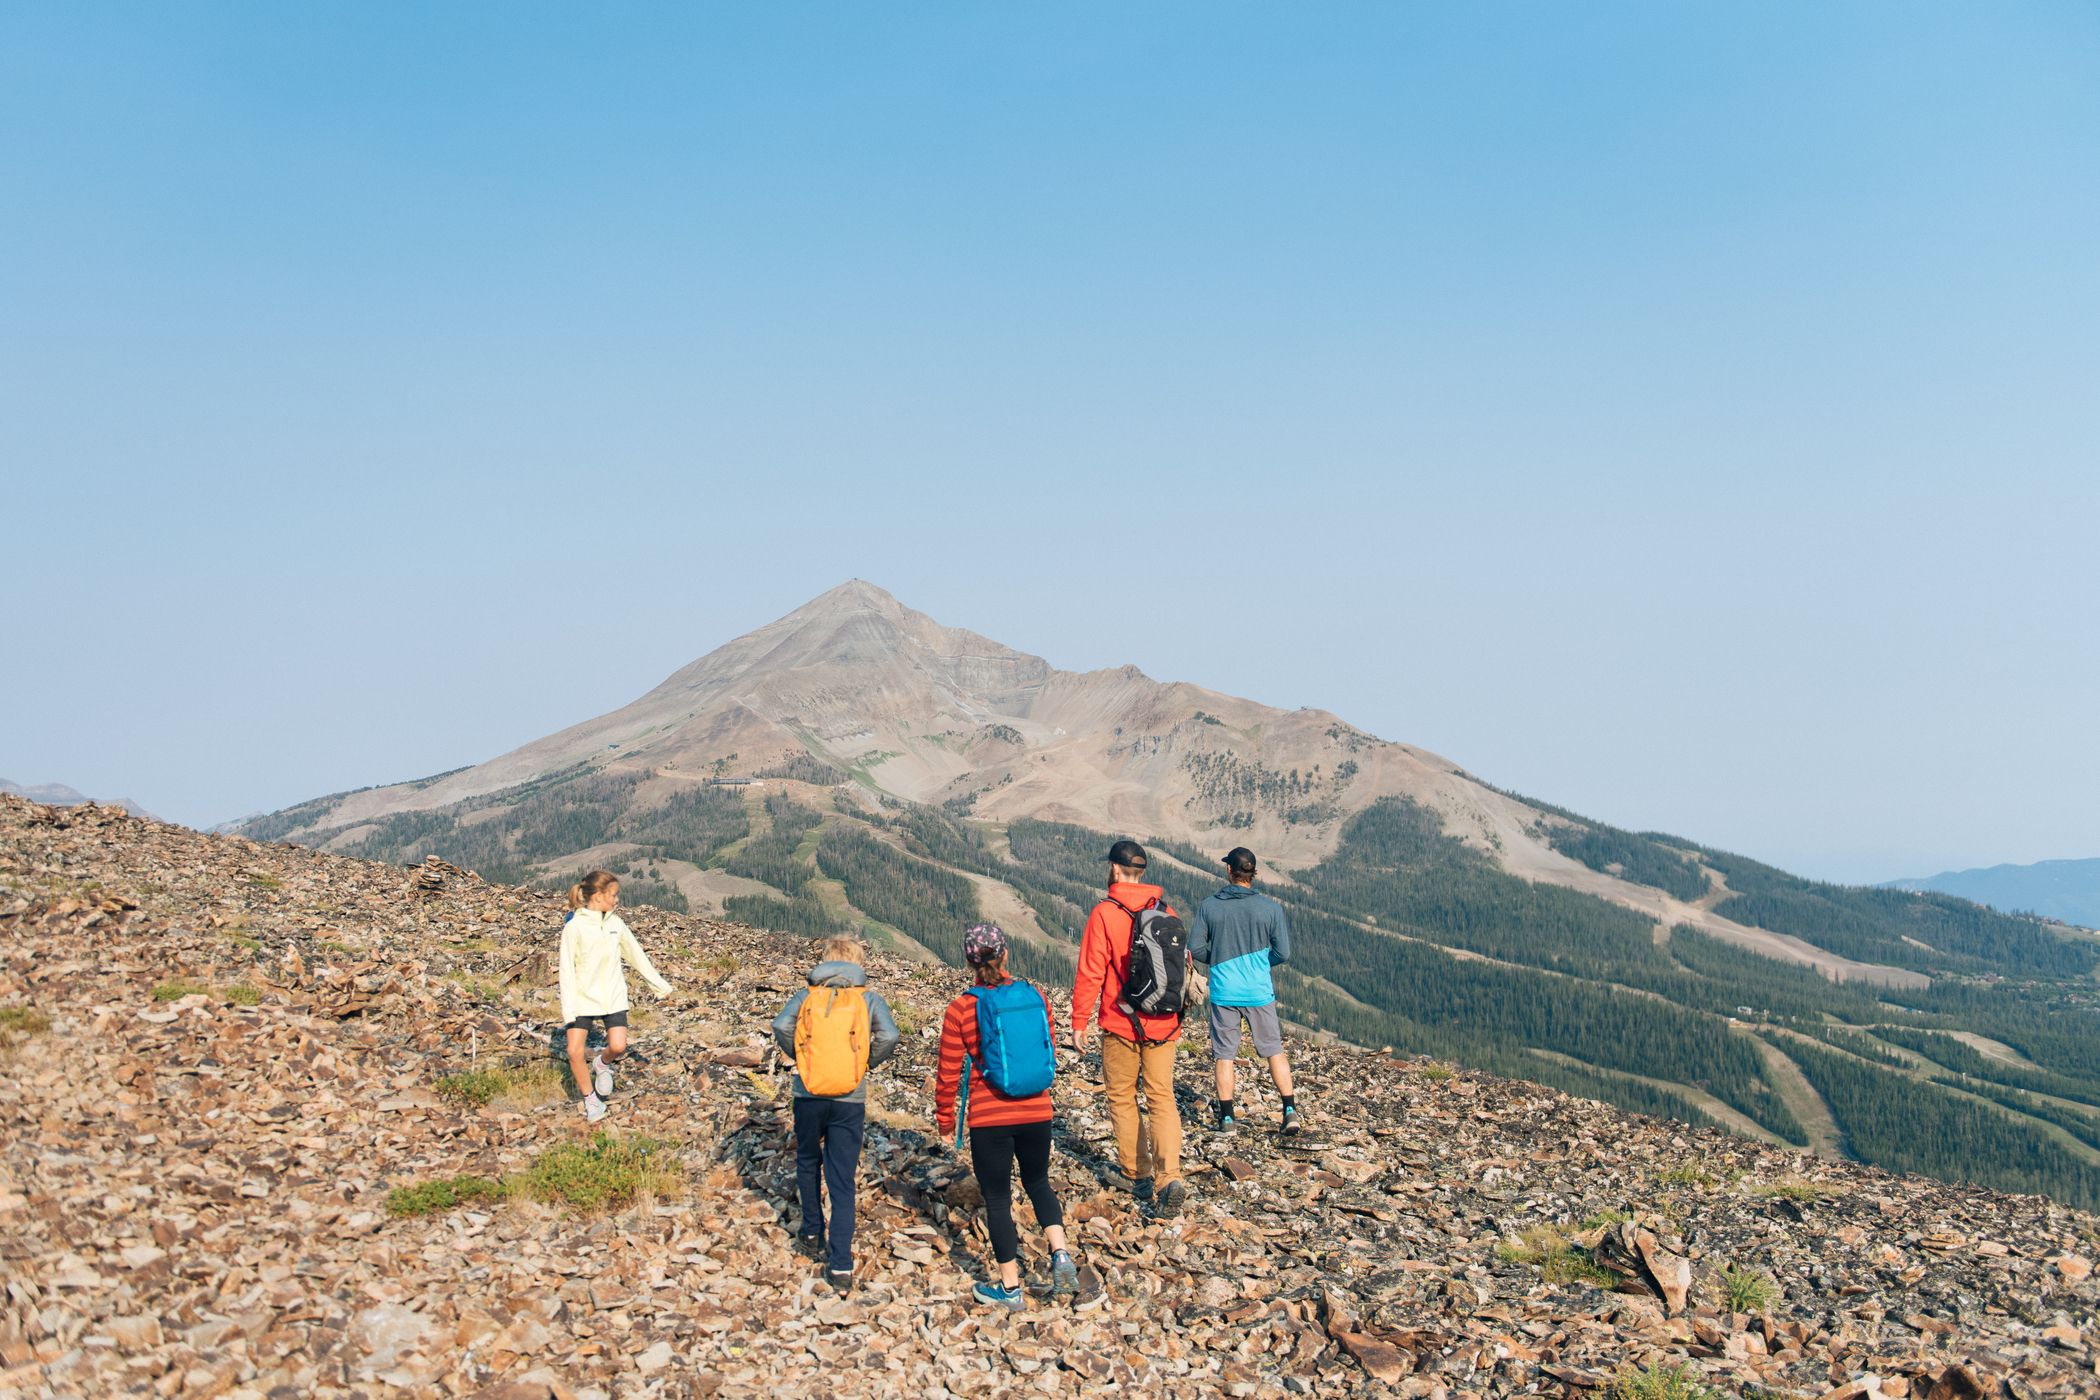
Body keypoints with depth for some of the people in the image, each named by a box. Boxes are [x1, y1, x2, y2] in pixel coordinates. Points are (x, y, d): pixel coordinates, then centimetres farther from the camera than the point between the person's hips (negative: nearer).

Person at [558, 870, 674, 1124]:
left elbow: (636, 955, 12)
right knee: (575, 1052, -8)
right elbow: (567, 969, -9)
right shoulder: (574, 927, -10)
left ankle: (602, 1064, 21)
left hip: (613, 997, 3)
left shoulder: (616, 923, 3)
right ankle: (591, 1100, 13)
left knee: (618, 1046, -14)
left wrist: (659, 984, 15)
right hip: (583, 998, -3)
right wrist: (568, 1007, -14)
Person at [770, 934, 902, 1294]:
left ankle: (812, 1236, 36)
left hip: (809, 1096, 1)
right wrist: (867, 1063, 5)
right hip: (850, 1100, -1)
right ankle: (840, 1266, -3)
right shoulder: (869, 998, 4)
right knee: (842, 1182, 2)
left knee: (808, 1163, 26)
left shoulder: (807, 993, 5)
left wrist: (799, 1058, 4)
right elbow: (889, 1036, -12)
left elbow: (781, 1026, -11)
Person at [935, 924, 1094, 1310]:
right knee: (1038, 1183, 25)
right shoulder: (1036, 996, -2)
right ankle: (1061, 1257, 8)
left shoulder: (960, 1010, -11)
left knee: (997, 1199, 10)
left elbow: (949, 1072, -6)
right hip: (1037, 1113, 3)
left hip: (988, 1118, -3)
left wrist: (945, 1119, 8)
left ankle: (1010, 1287, 19)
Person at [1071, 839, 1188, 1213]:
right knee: (1162, 1098, 6)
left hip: (1120, 1024, -4)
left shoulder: (1104, 914, -12)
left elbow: (1090, 972, -13)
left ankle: (1136, 1174, 20)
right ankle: (1169, 1178, -9)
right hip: (1163, 1024, 4)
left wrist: (1079, 1022, -5)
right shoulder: (1166, 910, 4)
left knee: (1122, 1098, 13)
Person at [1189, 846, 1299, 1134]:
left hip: (1223, 992, 0)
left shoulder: (1208, 906, -5)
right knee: (1275, 1051, 12)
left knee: (1224, 1055, 10)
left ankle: (1226, 1117, 13)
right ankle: (1290, 1111, 7)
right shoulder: (1270, 908, -6)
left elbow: (1195, 949, -3)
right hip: (1259, 992, 0)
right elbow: (1283, 953, -6)